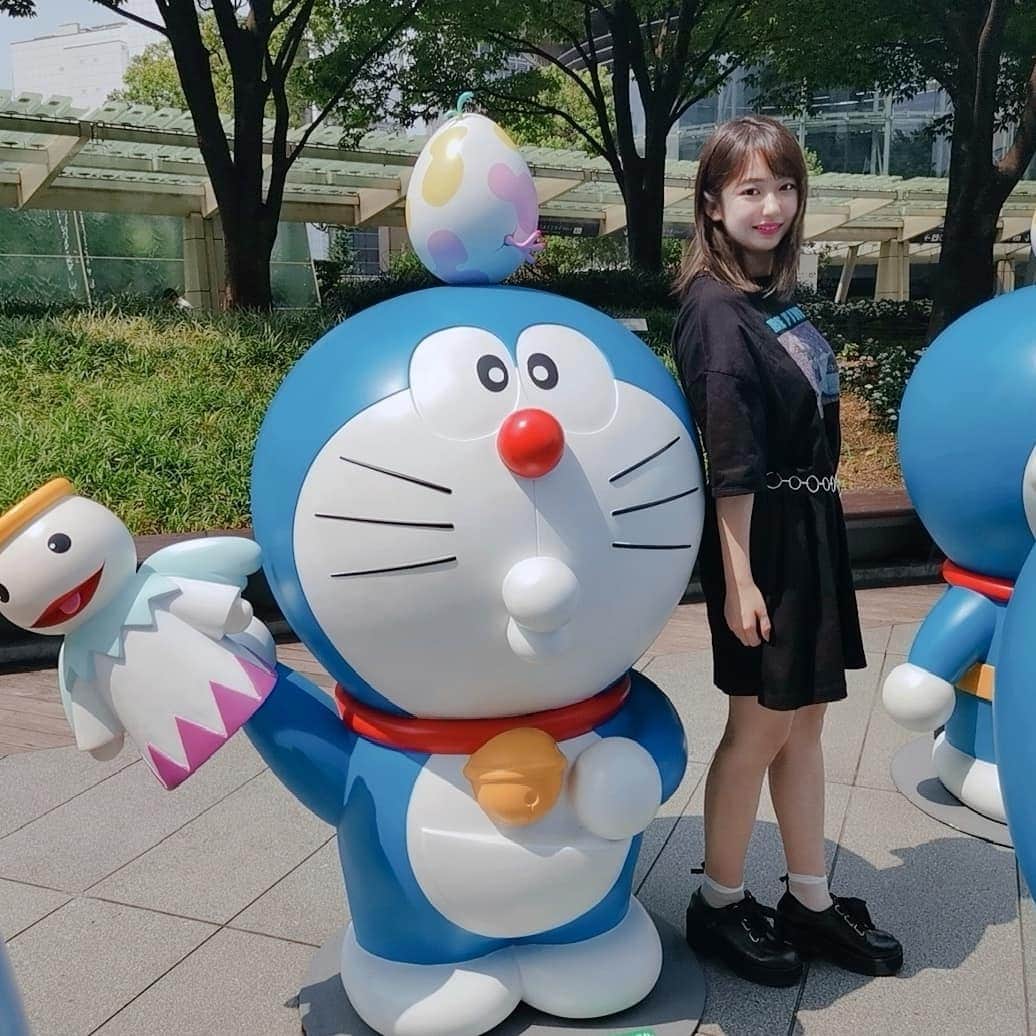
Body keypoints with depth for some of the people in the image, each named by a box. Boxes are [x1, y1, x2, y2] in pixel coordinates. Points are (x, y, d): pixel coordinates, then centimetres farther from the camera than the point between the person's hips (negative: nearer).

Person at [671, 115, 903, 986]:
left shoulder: (780, 297, 10)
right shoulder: (717, 309, -14)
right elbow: (731, 463, -19)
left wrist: (816, 523, 11)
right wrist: (739, 577, -20)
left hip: (813, 526, 8)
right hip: (764, 536, -8)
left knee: (805, 720, 15)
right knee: (762, 725, 4)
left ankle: (811, 901, 30)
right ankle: (719, 905, 24)